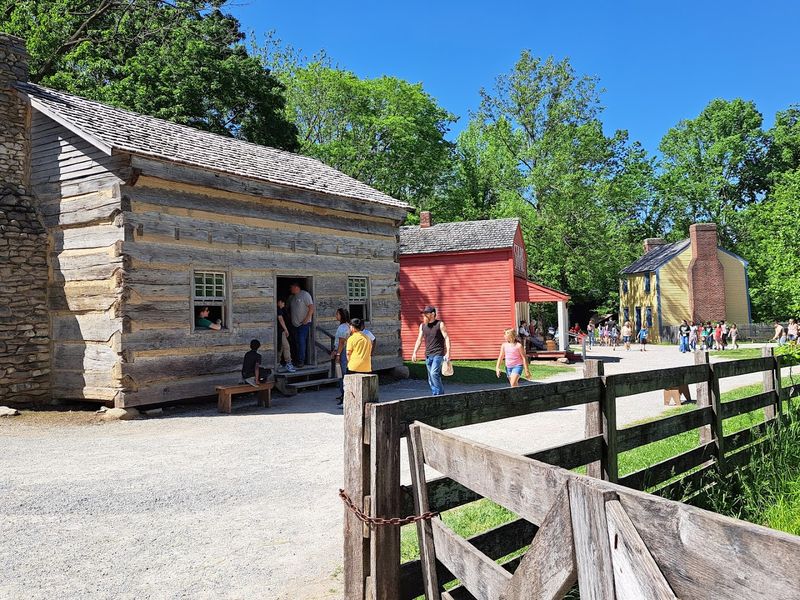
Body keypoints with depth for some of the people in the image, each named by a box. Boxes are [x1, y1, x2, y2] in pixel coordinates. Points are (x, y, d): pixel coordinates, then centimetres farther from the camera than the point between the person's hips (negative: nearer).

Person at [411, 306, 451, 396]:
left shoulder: (440, 324, -4)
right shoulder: (422, 325, 10)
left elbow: (446, 338, -8)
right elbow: (419, 339, 13)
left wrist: (448, 352, -17)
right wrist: (414, 353, 5)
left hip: (438, 354, -6)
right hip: (428, 355, 6)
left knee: (434, 373, -20)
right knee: (431, 378, 6)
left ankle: (438, 394, -10)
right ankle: (440, 395, 15)